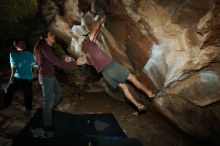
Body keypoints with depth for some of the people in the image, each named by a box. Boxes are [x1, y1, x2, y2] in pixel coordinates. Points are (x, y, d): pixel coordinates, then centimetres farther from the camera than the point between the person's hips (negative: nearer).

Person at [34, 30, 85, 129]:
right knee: (49, 101, 0)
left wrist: (65, 61, 0)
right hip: (46, 77, -10)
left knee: (58, 94, 21)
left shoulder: (46, 47, 12)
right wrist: (75, 63, -25)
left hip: (51, 76, 10)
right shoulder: (44, 48, -20)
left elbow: (54, 62, 14)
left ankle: (46, 111, 41)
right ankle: (47, 125, 15)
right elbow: (57, 62, -27)